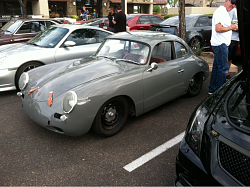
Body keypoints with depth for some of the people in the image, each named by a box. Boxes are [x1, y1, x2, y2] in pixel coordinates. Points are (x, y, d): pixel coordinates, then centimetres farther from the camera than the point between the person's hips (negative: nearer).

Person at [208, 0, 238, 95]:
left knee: (217, 67, 12)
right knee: (223, 68, -8)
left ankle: (212, 90, 19)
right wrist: (232, 27, -12)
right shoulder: (220, 11, -13)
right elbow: (218, 29, -22)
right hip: (220, 44, -11)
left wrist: (234, 27, 13)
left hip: (222, 44, 11)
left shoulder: (224, 12, 20)